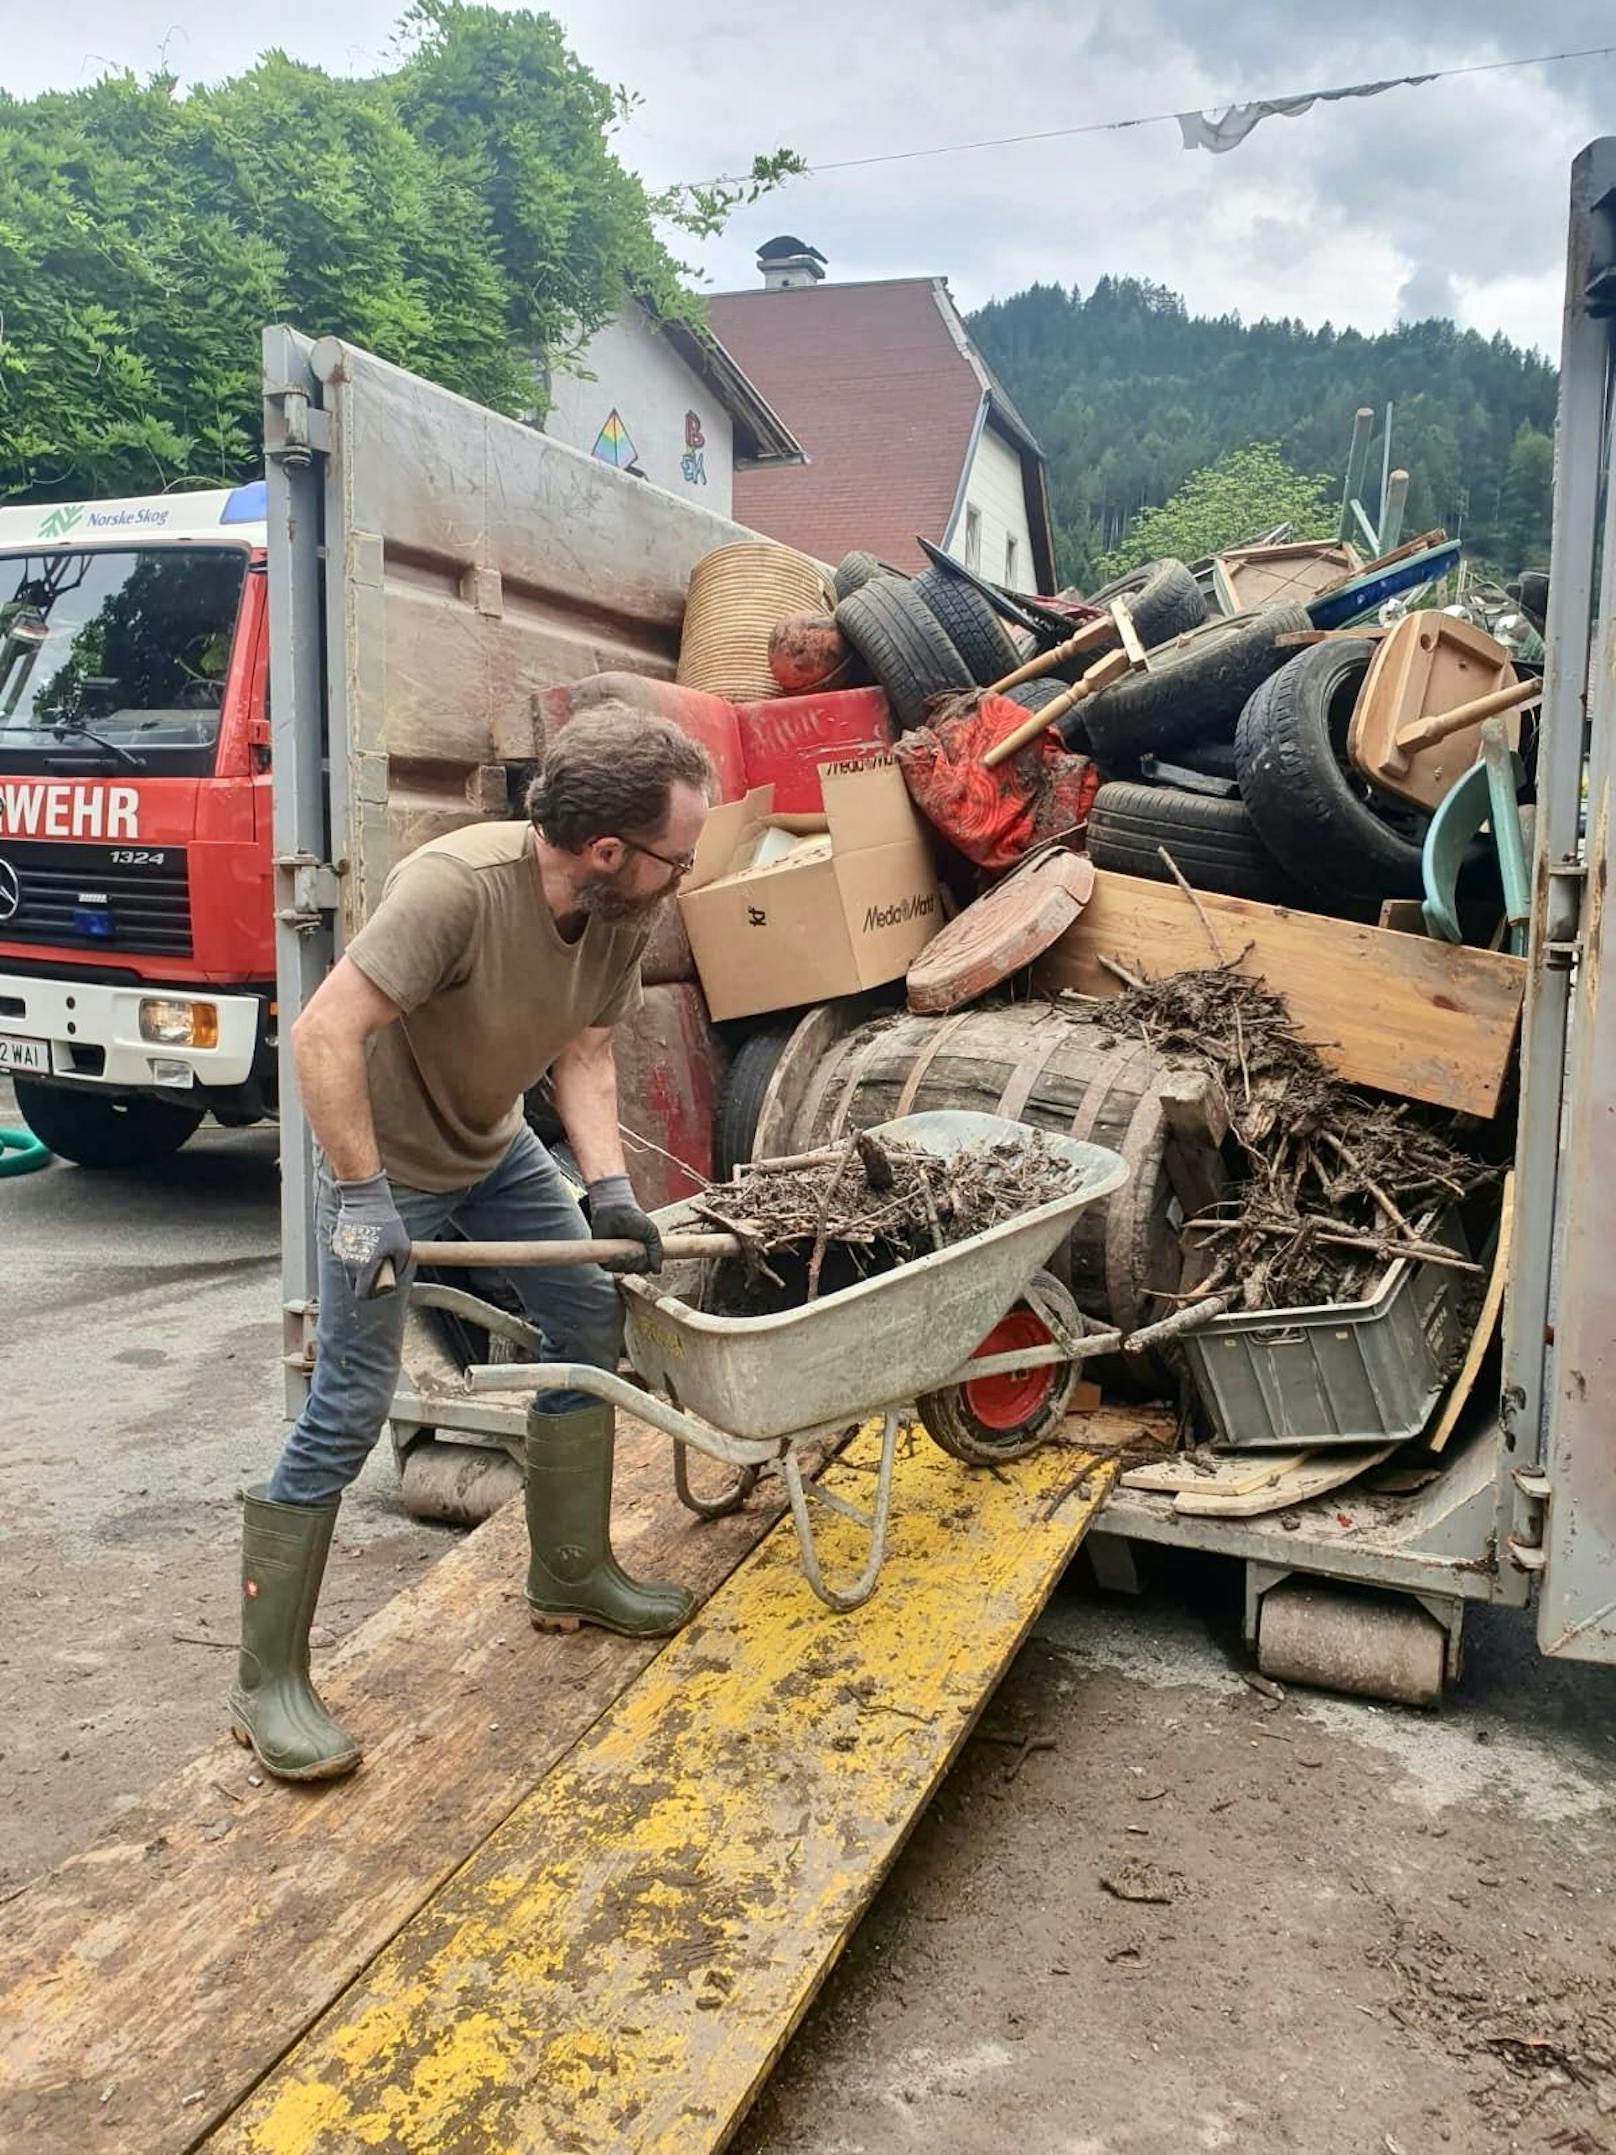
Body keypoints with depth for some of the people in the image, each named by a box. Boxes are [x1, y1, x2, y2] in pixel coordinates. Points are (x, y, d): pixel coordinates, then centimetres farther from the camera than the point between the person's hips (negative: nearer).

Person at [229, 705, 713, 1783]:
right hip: (387, 1156, -8)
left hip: (497, 1146, 8)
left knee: (590, 1321, 10)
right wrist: (362, 1201, -32)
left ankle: (572, 1574, 28)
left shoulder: (624, 910, -12)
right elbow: (325, 1034, -35)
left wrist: (610, 1189, -15)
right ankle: (268, 1682, 8)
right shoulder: (457, 885, -35)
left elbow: (584, 1051, -4)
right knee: (349, 1410, -7)